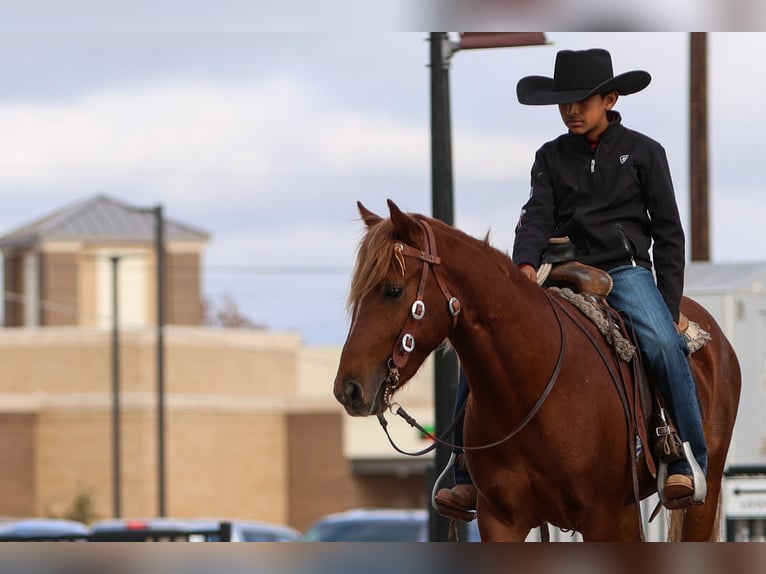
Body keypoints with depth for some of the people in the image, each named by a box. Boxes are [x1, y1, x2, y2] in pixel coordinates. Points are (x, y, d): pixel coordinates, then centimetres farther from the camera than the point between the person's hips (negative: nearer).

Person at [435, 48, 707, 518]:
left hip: (625, 269, -3)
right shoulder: (551, 157, 14)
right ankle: (470, 475, -11)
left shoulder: (643, 152, 7)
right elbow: (537, 216, 1)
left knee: (662, 344, -34)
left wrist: (670, 306, -1)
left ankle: (687, 462, -25)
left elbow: (668, 232, 7)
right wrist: (526, 266, -20)